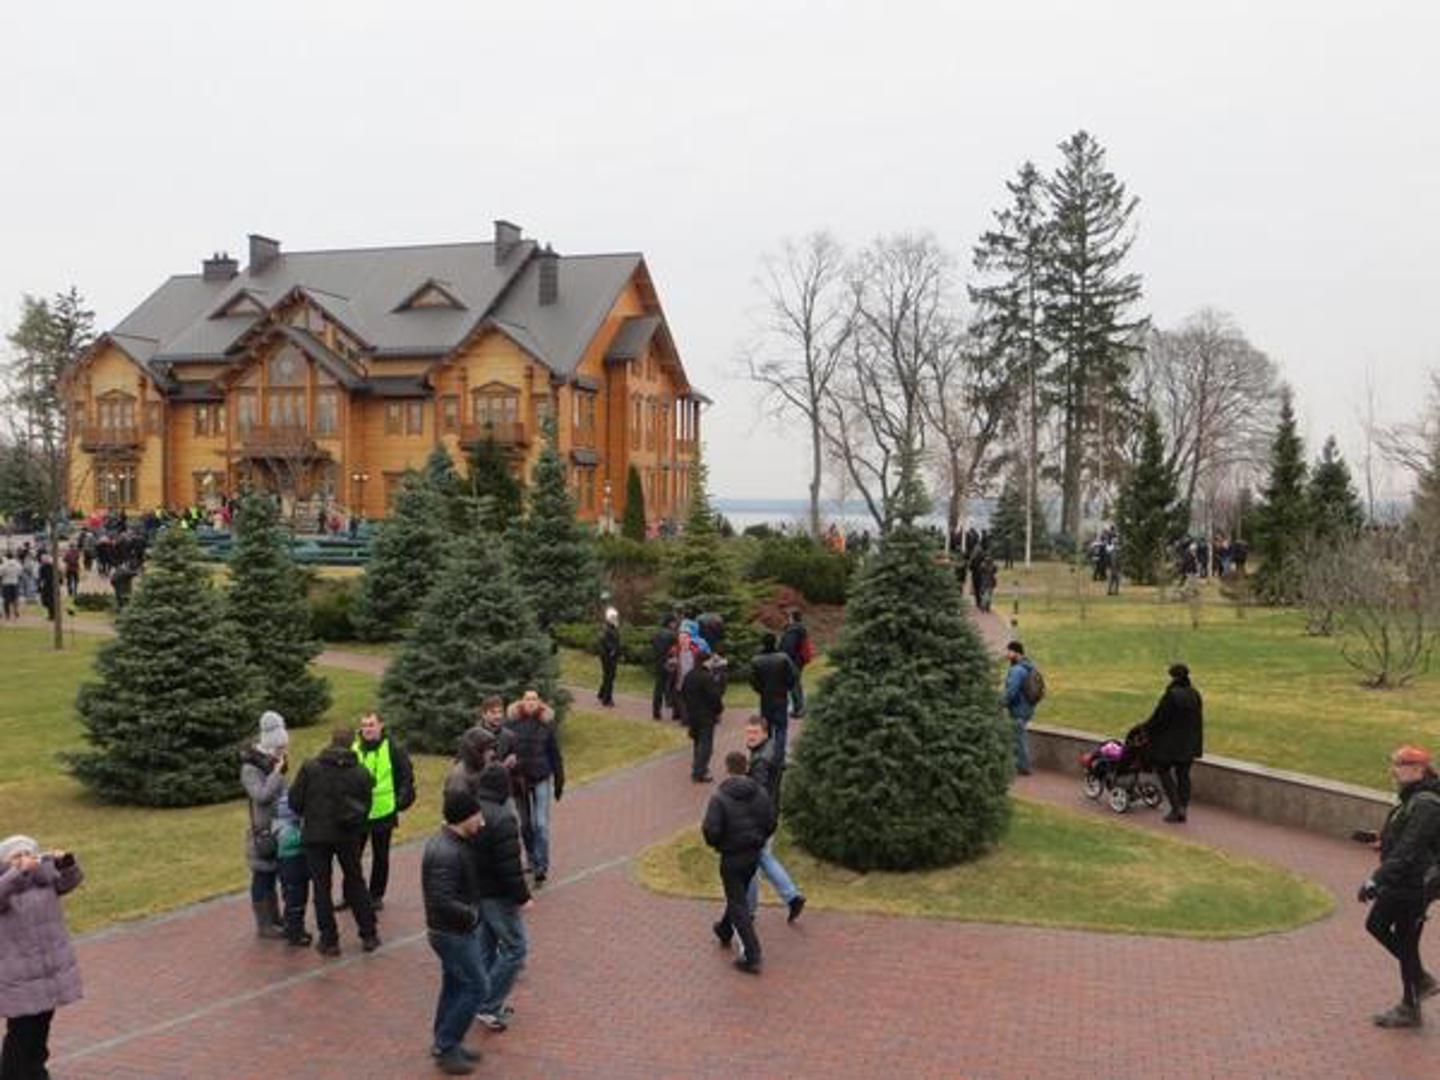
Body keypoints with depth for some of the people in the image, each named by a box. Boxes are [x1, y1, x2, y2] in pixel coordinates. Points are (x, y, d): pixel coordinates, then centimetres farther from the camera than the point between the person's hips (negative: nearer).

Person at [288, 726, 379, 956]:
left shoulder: (310, 767, -9)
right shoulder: (362, 773, -2)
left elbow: (295, 801, -7)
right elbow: (366, 808, 0)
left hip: (316, 835, -2)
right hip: (349, 836, 2)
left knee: (322, 887, 8)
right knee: (355, 883, 17)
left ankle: (329, 940, 12)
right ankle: (368, 935, 20)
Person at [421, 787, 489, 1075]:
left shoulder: (449, 841, 4)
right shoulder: (446, 854, -29)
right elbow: (443, 902, -33)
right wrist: (472, 914, -20)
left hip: (455, 931, 10)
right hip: (453, 933, -10)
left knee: (455, 986, 19)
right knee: (476, 987, -1)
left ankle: (443, 1043, 32)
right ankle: (446, 1047, 8)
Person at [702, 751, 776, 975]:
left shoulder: (719, 797, -19)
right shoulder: (759, 793, -4)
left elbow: (711, 830, -23)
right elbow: (770, 824, -1)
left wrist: (714, 843, -1)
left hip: (732, 857, -6)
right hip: (754, 855, 6)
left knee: (738, 905, 2)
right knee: (739, 895, 26)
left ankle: (752, 957, -2)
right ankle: (725, 931, 50)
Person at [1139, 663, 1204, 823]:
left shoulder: (1171, 695, -21)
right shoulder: (1195, 694, 0)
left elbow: (1158, 717, -15)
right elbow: (1198, 721, 8)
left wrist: (1145, 728, 3)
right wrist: (1196, 743, 18)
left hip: (1171, 741, -6)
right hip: (1189, 743, 6)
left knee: (1163, 769, 9)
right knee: (1183, 774, 12)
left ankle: (1176, 807, 0)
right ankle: (1183, 810, 15)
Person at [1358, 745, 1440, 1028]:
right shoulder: (1414, 799, 7)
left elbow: (1407, 852, -31)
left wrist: (1377, 880, -33)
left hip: (1414, 887, -10)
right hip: (1400, 883, 10)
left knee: (1405, 943, 2)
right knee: (1376, 925, 17)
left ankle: (1409, 1010, 15)